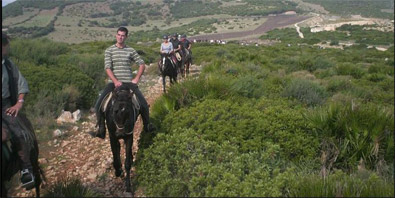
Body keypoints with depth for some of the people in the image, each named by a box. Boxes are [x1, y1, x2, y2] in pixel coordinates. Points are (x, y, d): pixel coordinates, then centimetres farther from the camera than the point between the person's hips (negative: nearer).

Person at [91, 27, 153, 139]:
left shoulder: (131, 50, 6)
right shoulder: (109, 50, 3)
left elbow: (142, 64, 10)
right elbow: (107, 68, -6)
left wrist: (136, 79, 0)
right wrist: (115, 81, -18)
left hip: (129, 82, 0)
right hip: (114, 82, 0)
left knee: (144, 104, -12)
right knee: (98, 105, -17)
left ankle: (147, 125, 15)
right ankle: (101, 129, 2)